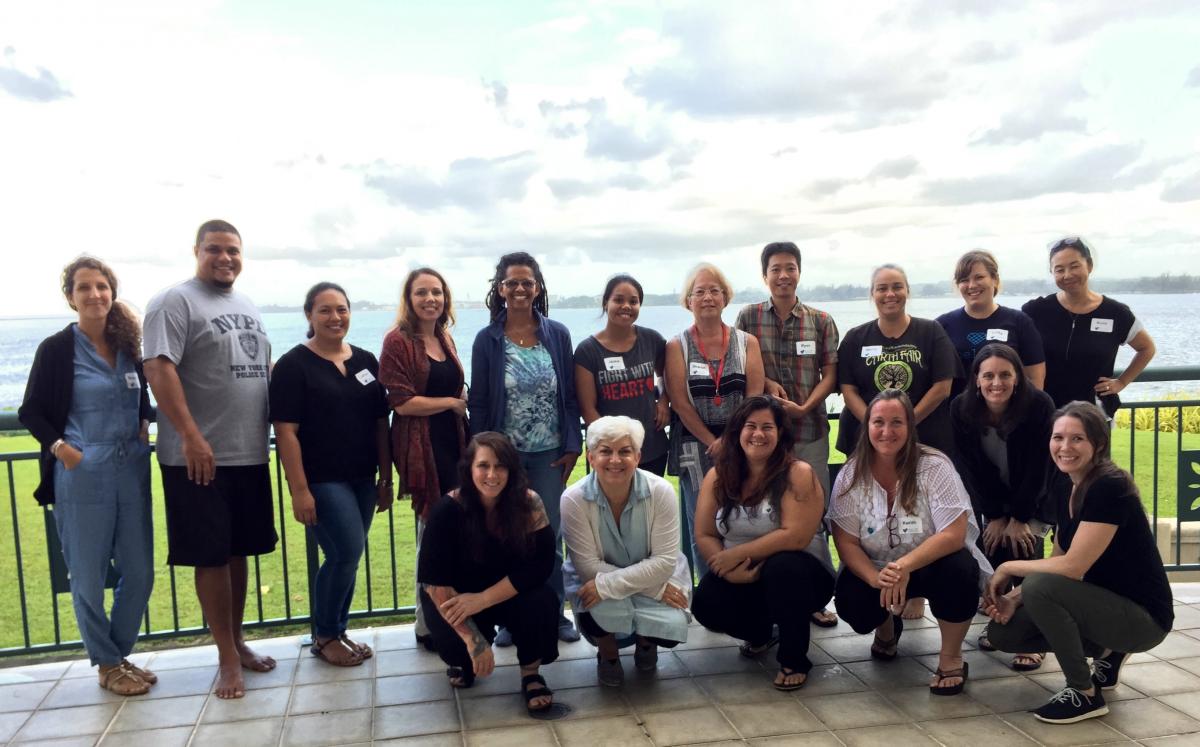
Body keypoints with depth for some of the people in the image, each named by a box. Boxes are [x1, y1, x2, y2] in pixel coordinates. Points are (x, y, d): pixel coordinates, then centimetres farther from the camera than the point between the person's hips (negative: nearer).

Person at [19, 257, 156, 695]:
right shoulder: (57, 349, -5)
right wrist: (60, 448, -13)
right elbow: (30, 412, -1)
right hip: (82, 477, -5)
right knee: (89, 576, 5)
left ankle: (120, 655, 27)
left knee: (139, 573, 9)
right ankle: (106, 665, 21)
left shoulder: (127, 346, 9)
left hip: (132, 473, 5)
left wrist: (142, 429, 5)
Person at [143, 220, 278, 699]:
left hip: (249, 454, 7)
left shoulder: (247, 305, 17)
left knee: (239, 550, 15)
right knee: (211, 556, 0)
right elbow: (159, 369, -16)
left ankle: (238, 642, 28)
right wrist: (191, 436, -22)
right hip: (201, 456, -7)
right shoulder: (175, 302, -7)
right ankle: (227, 658, 10)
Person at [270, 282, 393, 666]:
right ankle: (325, 636, 11)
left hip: (362, 479, 6)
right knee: (347, 555, -9)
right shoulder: (293, 365, -6)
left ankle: (336, 632, 27)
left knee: (345, 558, 10)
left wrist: (386, 477, 7)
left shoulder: (366, 361, 10)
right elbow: (286, 432, -11)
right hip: (321, 480, -5)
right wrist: (299, 490, -16)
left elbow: (380, 423, 11)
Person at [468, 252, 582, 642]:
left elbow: (570, 395, 4)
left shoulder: (557, 334, 1)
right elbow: (478, 402, 0)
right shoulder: (487, 339, -2)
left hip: (549, 453, 1)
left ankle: (554, 614, 23)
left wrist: (573, 446, -2)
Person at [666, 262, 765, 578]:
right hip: (696, 450, -1)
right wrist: (712, 442, -10)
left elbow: (754, 397, -1)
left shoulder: (747, 342, 7)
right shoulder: (677, 346, 3)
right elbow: (680, 402, -4)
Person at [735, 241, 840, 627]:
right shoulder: (749, 316, 4)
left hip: (810, 430, 1)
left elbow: (830, 374, 4)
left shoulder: (821, 321, 5)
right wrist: (765, 383, -11)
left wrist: (804, 407, -12)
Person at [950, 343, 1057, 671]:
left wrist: (1019, 518, -17)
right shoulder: (961, 408, -19)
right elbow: (971, 468, -13)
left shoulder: (1039, 405, -26)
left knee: (1023, 553, -17)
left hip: (1034, 499, -2)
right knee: (994, 552, -11)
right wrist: (995, 516, -13)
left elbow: (1038, 468, -20)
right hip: (991, 498, 3)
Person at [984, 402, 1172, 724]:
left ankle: (1085, 694, -10)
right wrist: (1014, 597, -10)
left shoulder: (1110, 488, -23)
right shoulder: (1067, 492, 4)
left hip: (1142, 616, -8)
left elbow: (1071, 567, -27)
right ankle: (1106, 653, 15)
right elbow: (1056, 564, 6)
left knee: (1040, 586, -29)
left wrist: (1009, 567, -13)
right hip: (1103, 606, 8)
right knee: (1003, 632, -1)